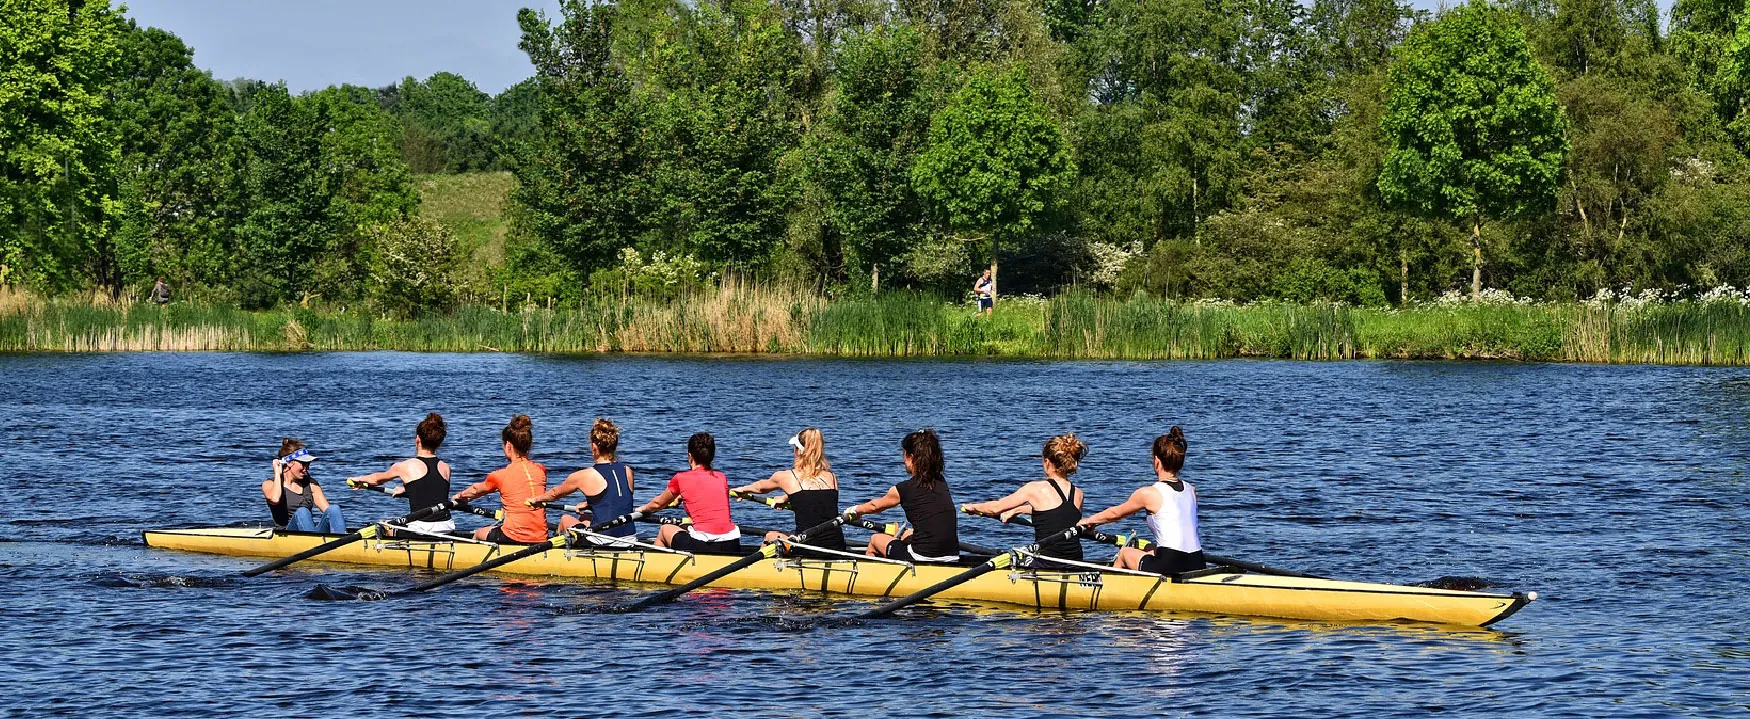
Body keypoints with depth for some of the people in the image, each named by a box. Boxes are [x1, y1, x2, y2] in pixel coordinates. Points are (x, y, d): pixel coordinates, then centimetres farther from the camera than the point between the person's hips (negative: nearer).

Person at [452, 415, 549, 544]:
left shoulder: (500, 475, -7)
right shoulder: (541, 470, 4)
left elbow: (476, 490, 16)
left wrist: (460, 496, 39)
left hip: (513, 538, -4)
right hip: (541, 539, 4)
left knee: (479, 533, 28)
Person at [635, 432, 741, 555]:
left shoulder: (681, 478, 2)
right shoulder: (722, 478, 12)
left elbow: (658, 503, 22)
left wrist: (642, 509, 44)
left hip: (702, 547, -4)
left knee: (665, 530, 27)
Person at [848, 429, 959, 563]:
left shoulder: (903, 489, -6)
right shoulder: (942, 483, 6)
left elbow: (874, 506, 17)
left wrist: (855, 510, 35)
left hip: (923, 559, -6)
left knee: (875, 540, 22)